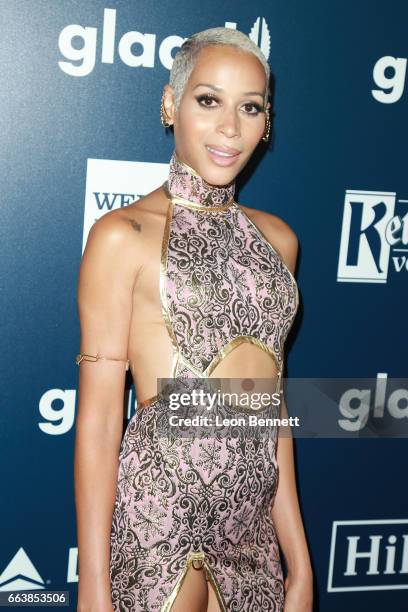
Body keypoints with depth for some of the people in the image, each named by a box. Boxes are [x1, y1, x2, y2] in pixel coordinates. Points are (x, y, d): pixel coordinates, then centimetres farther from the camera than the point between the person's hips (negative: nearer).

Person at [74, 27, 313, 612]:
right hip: (159, 508, -5)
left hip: (254, 516, 5)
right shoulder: (123, 235, -9)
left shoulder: (276, 237, 7)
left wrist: (299, 557, 10)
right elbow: (97, 419, -10)